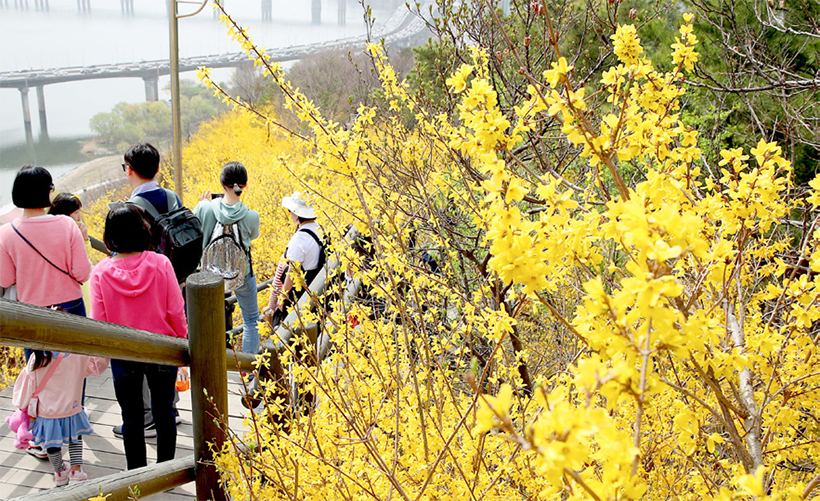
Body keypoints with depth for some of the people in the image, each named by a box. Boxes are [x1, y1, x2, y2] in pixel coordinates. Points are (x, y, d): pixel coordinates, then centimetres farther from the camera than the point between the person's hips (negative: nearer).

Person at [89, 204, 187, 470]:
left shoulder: (101, 272, -13)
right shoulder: (160, 264, -15)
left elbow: (98, 321, -9)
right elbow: (176, 312, -10)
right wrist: (182, 342, 6)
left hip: (123, 355, 0)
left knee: (131, 418, 15)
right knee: (164, 412, 17)